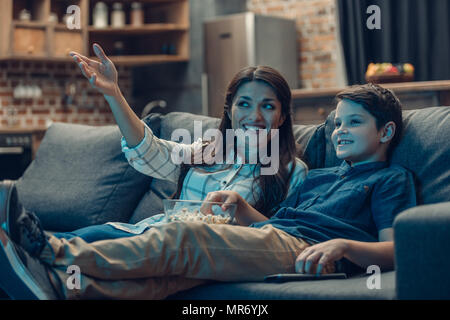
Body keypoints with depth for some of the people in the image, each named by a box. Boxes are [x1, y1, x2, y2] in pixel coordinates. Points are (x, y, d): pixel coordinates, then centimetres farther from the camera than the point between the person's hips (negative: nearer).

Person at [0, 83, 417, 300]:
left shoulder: (391, 179, 15)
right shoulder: (318, 177, 37)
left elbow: (393, 251, -1)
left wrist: (342, 245, -20)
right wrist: (240, 205, 16)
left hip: (303, 249, -7)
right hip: (267, 236, 7)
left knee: (183, 238, -27)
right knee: (166, 274, -21)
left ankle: (63, 256, -29)